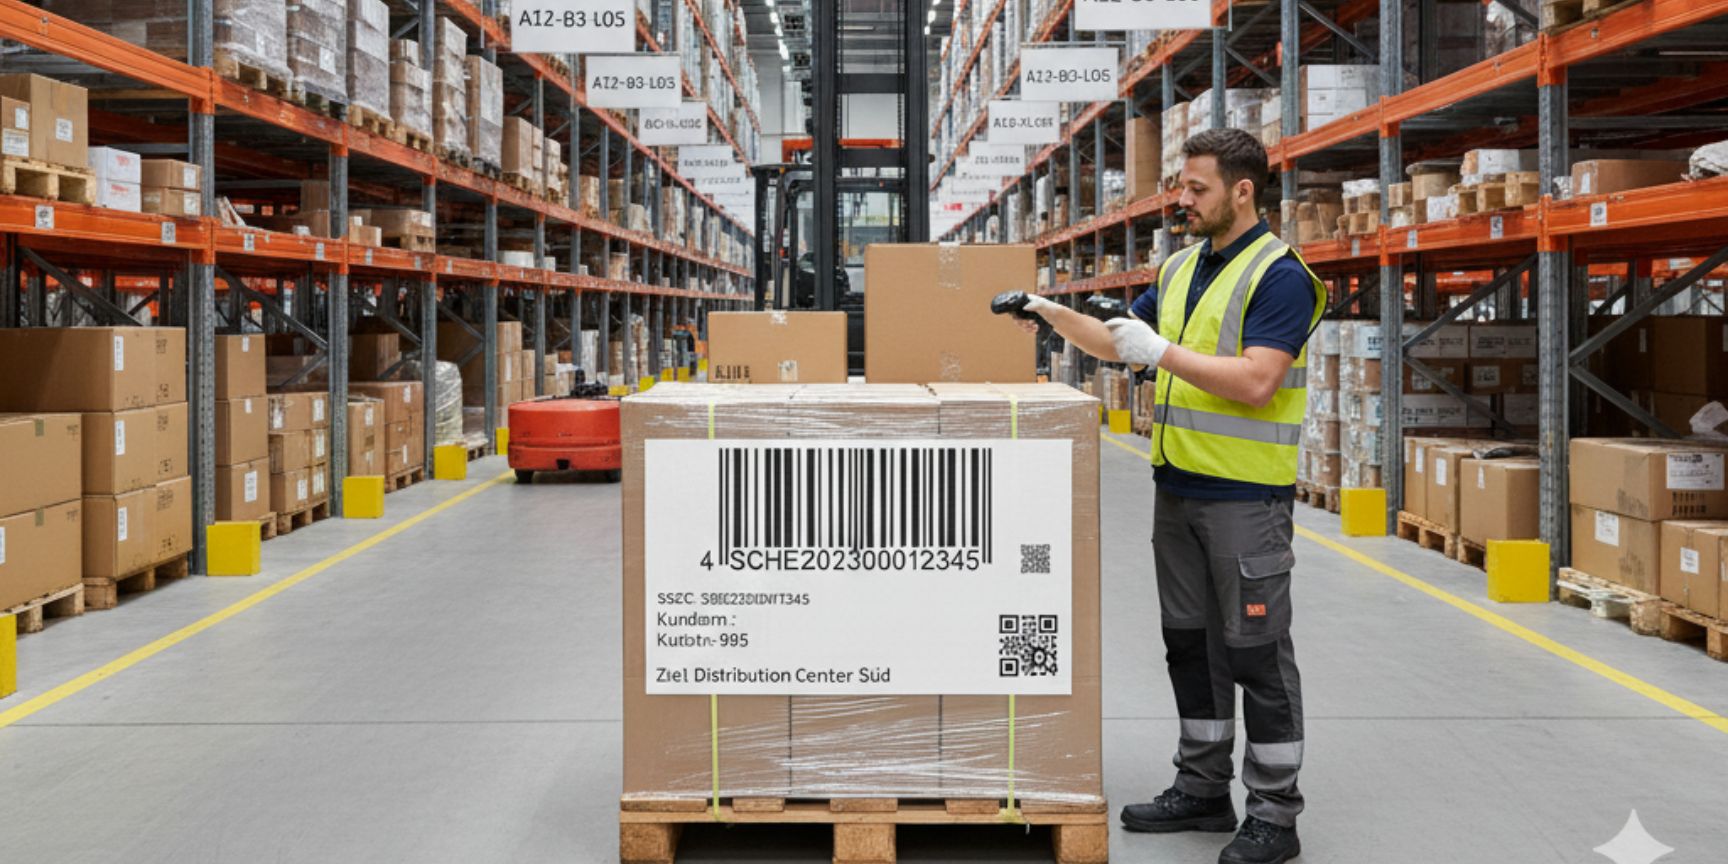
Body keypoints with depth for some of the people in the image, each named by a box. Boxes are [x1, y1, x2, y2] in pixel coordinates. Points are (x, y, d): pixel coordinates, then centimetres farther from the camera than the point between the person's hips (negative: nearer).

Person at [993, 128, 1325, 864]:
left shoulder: (1280, 276, -12)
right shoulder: (1181, 267, 13)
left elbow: (1256, 381, -22)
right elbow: (1117, 343, 20)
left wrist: (1161, 351, -20)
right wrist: (1050, 313, 8)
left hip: (1246, 494, -8)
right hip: (1178, 487, 8)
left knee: (1256, 651, -2)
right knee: (1190, 641, 13)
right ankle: (1203, 789, 25)